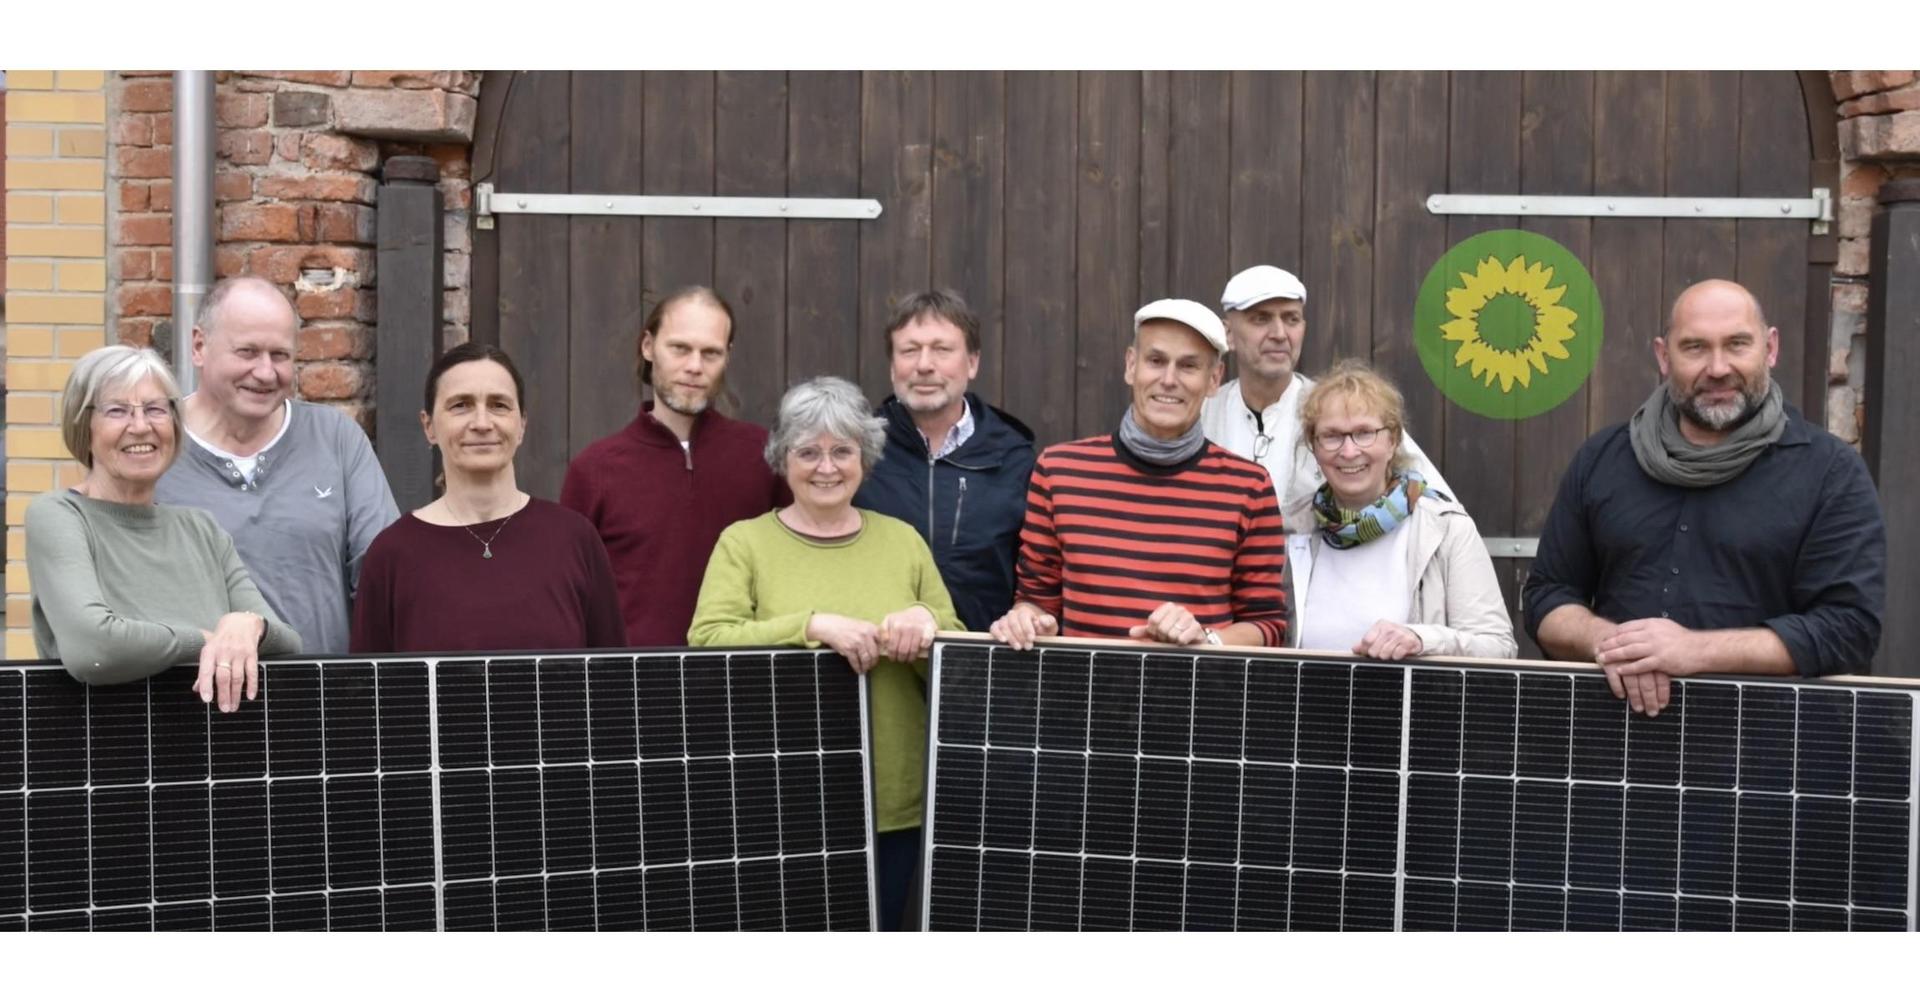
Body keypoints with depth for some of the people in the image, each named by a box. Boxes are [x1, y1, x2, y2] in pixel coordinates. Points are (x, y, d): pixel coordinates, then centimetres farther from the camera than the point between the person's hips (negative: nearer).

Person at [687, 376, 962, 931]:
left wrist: (927, 621, -12)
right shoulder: (744, 542, 0)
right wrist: (813, 624, -24)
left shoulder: (904, 541, 8)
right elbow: (706, 640, -15)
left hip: (893, 806, 3)